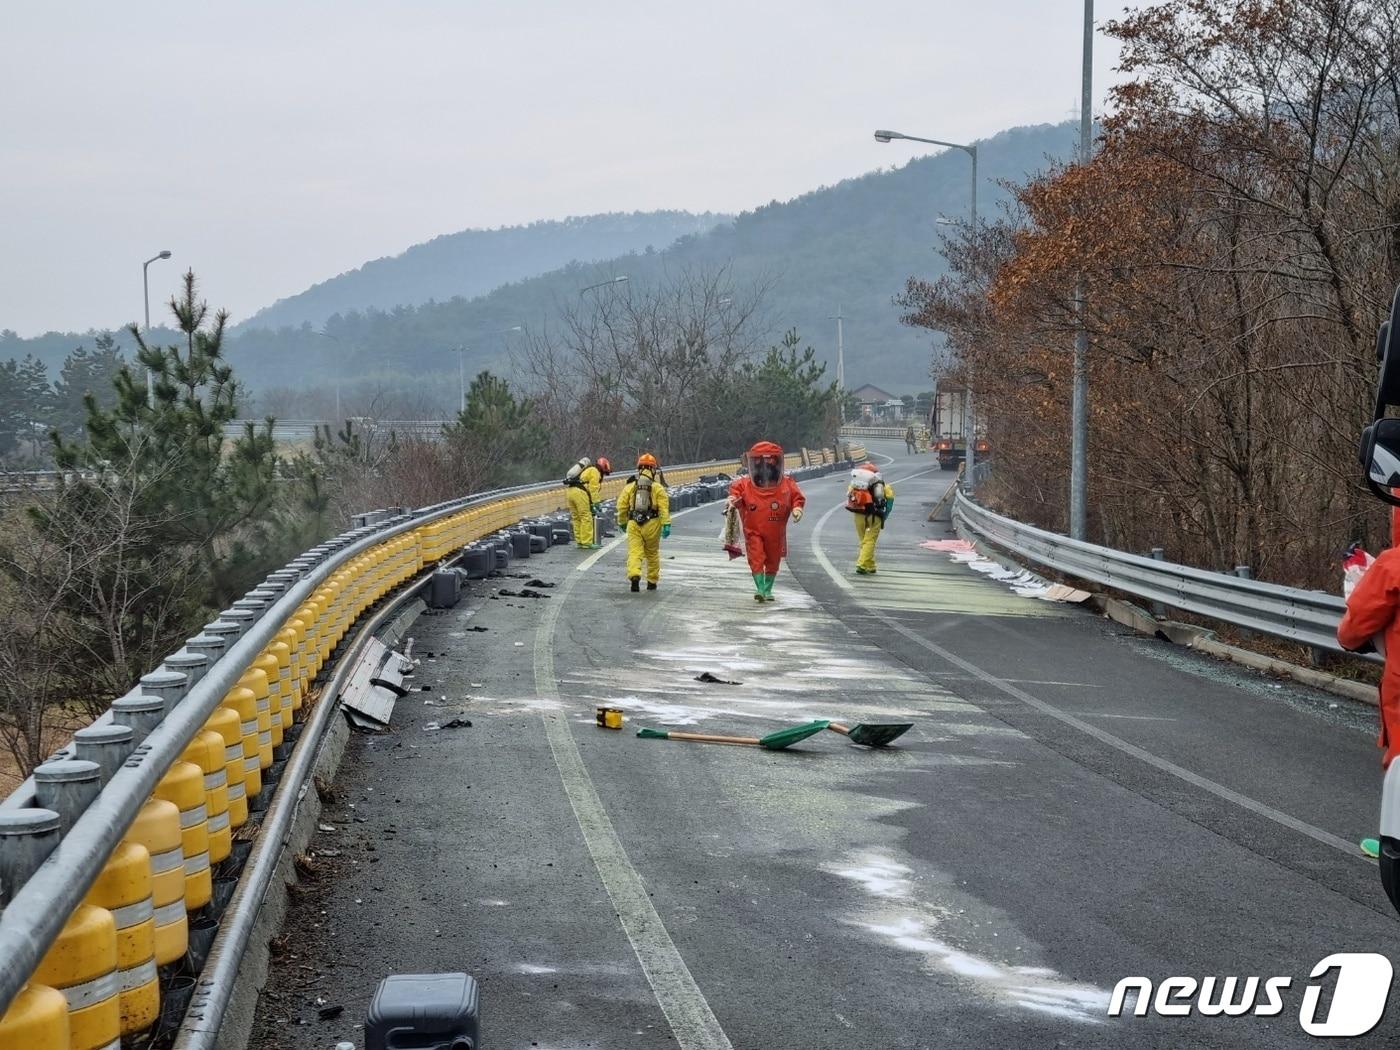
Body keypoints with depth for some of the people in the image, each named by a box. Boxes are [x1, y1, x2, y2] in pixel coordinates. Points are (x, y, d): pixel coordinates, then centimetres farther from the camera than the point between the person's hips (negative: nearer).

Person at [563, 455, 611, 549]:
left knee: (576, 518, 14)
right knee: (586, 518, -4)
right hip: (579, 492, -9)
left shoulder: (587, 469, 30)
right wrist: (593, 504, -6)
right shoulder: (595, 472, 2)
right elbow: (593, 489, -6)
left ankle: (579, 542, 17)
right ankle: (586, 543, -5)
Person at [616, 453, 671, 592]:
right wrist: (666, 525, -12)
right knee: (652, 554, 15)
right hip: (652, 523, 0)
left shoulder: (630, 486, 7)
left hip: (634, 523, 0)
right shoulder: (657, 487, 1)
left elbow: (622, 506, 7)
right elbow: (664, 507, -9)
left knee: (634, 552, -7)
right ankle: (652, 582, 24)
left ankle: (634, 575, -31)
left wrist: (622, 523, 20)